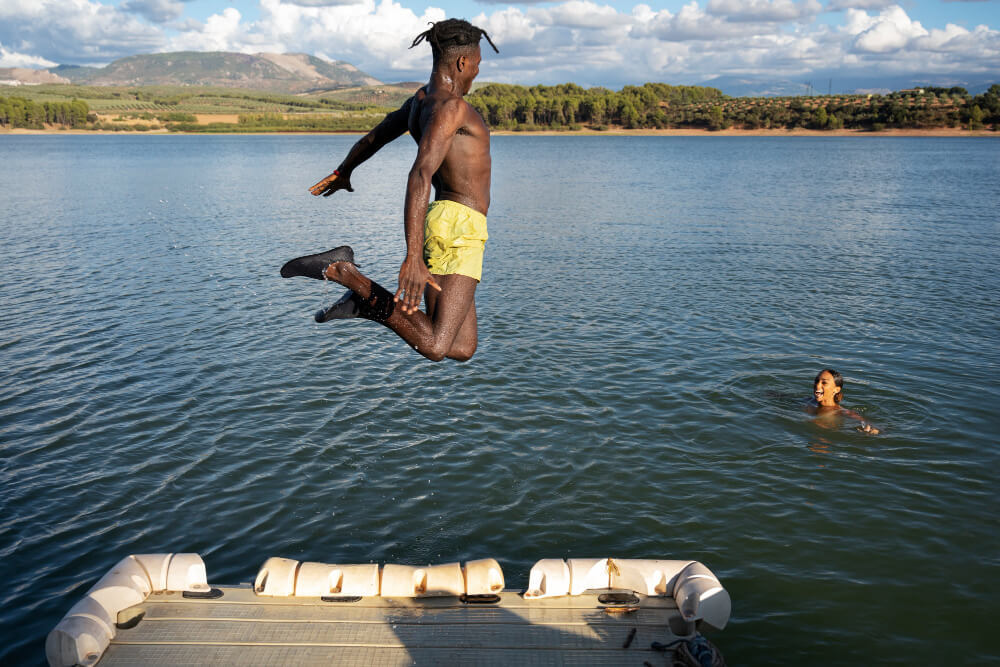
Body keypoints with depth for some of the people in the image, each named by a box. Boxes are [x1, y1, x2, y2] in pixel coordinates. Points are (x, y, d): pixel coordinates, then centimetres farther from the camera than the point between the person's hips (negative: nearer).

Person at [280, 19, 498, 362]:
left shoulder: (419, 101, 17)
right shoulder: (449, 106, -13)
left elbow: (374, 137, 34)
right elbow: (420, 177, -27)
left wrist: (343, 172, 54)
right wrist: (413, 257, -36)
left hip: (444, 224, 10)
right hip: (458, 228, -10)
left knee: (463, 350, 6)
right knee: (433, 348, -15)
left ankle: (365, 302, 4)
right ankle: (344, 272, -11)